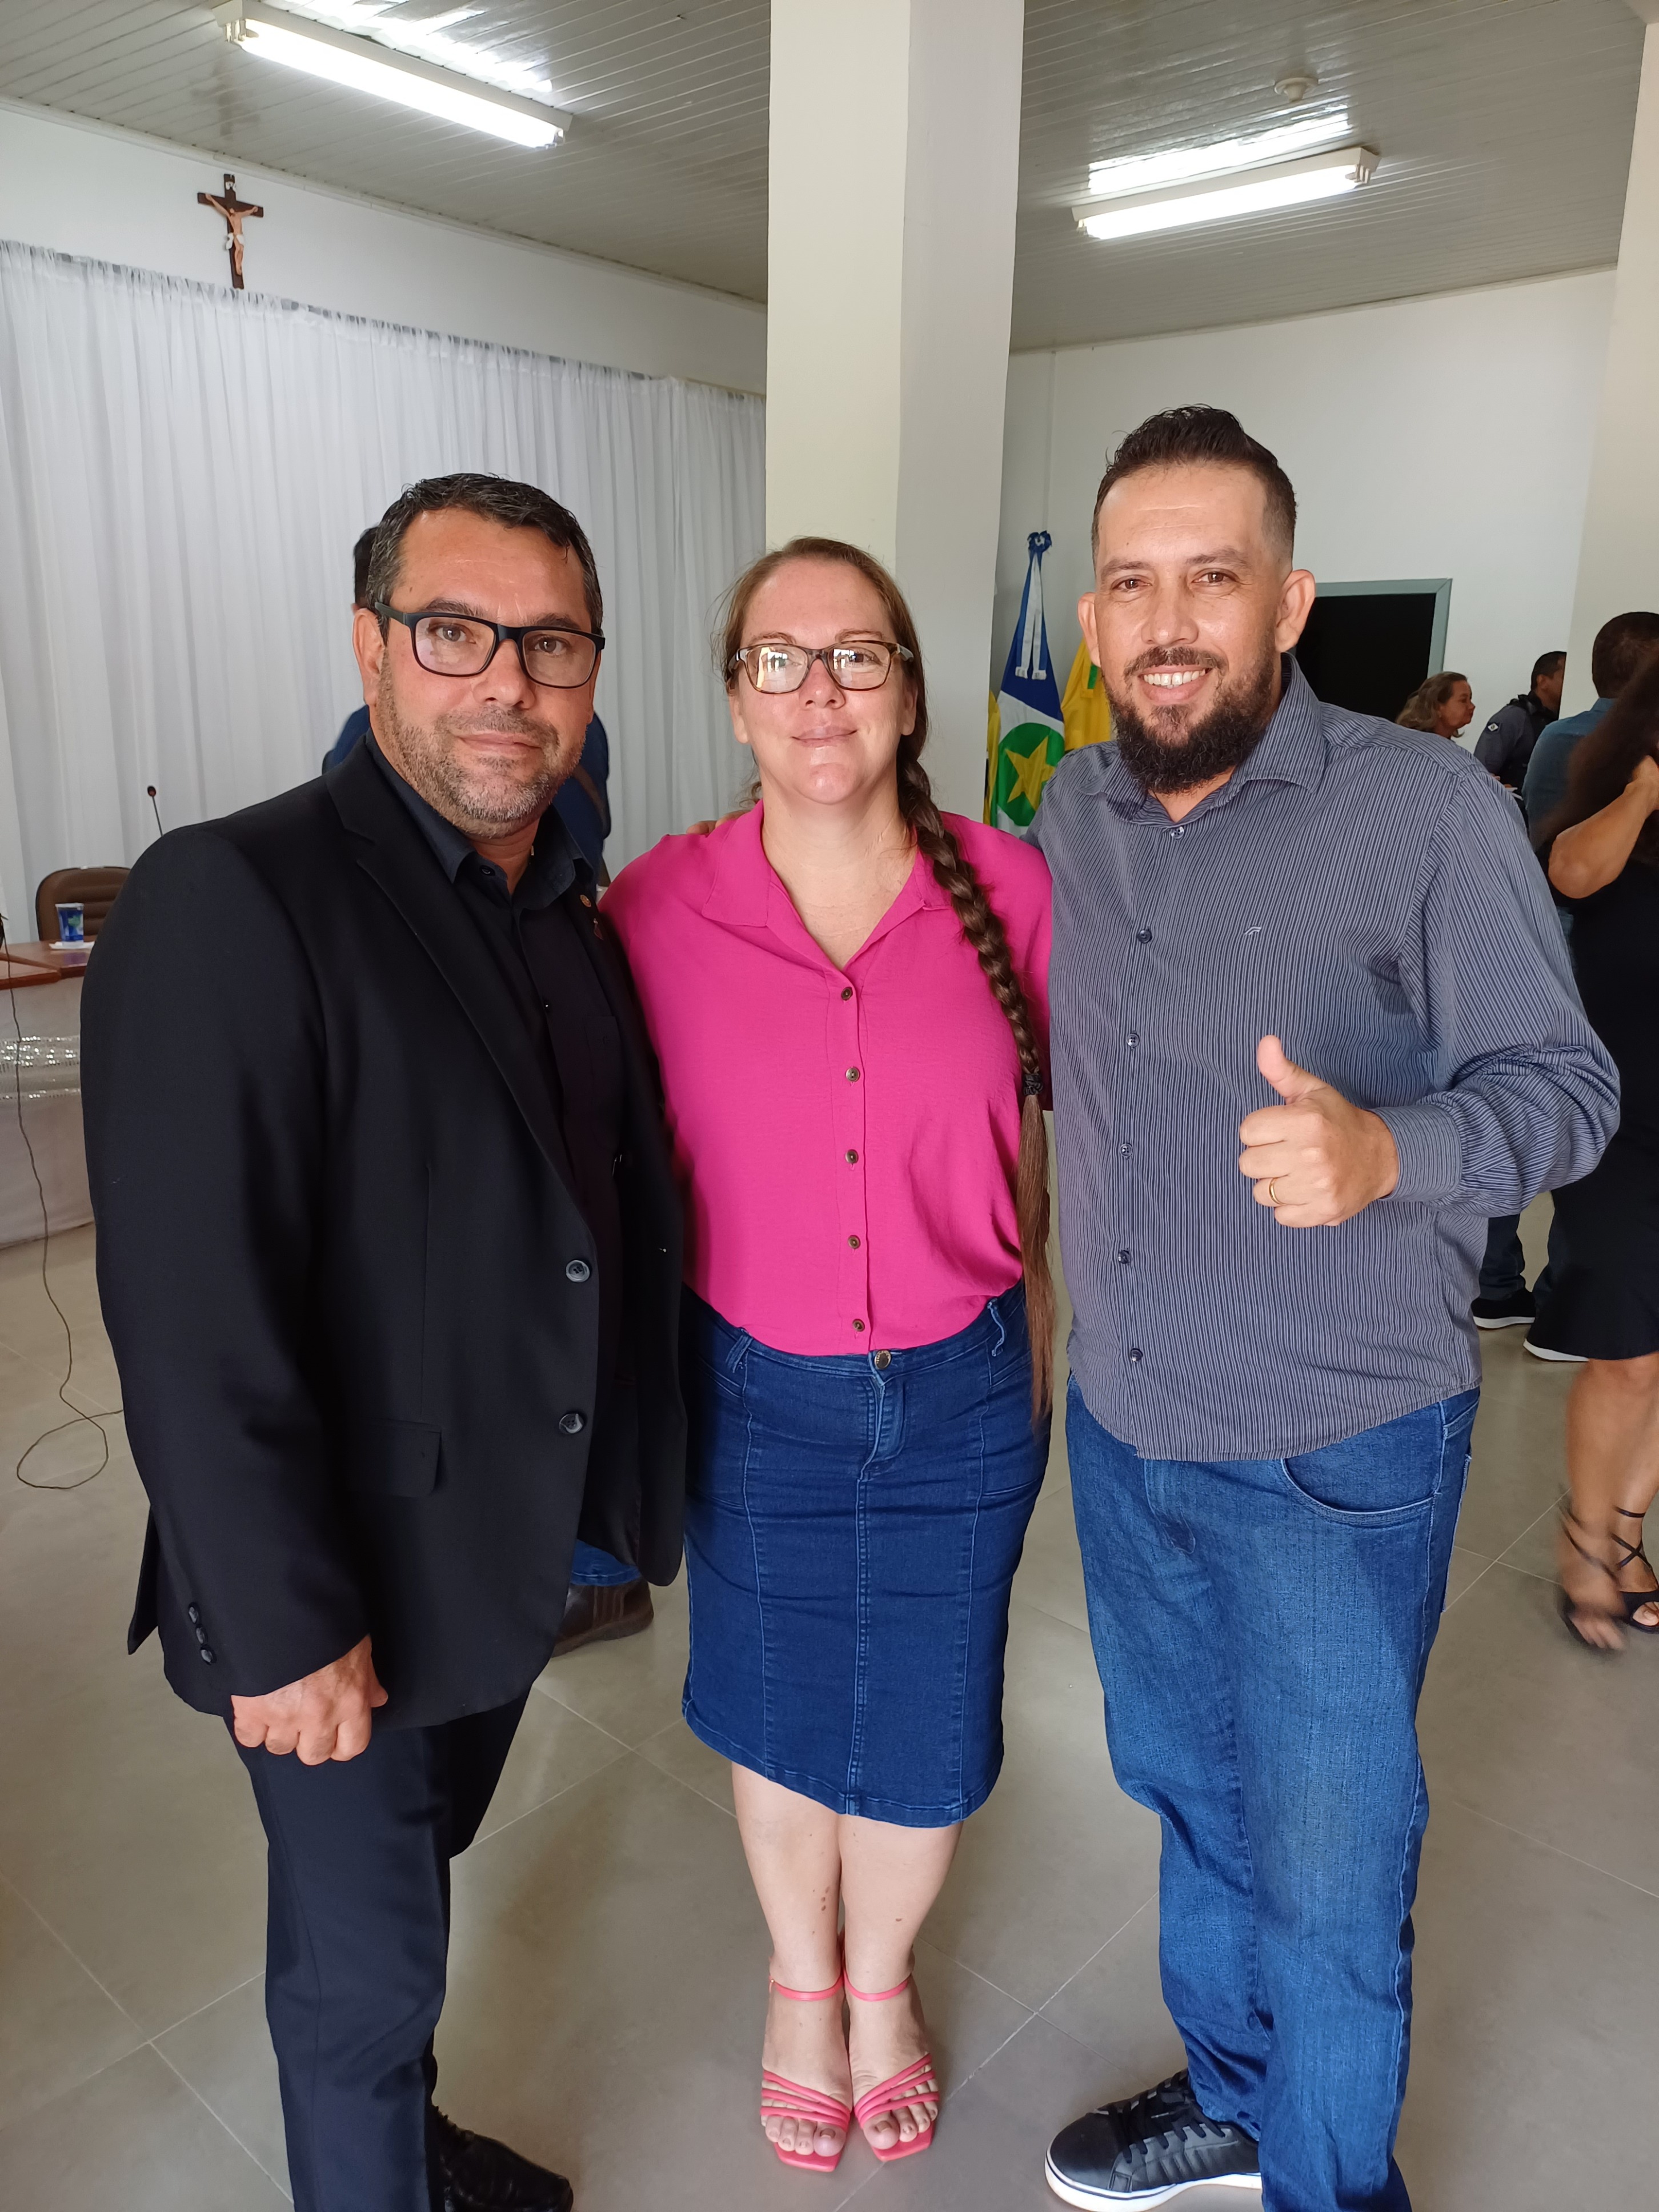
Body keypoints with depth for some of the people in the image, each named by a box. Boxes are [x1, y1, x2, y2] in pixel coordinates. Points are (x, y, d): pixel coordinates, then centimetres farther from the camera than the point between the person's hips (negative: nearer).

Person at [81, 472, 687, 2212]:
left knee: (407, 1891, 28)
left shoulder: (562, 911, 3)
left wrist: (622, 1487, 6)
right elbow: (193, 1318, -24)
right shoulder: (229, 904, -22)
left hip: (512, 1558, 7)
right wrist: (283, 1628, -20)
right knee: (368, 1960, 15)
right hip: (351, 1601, -7)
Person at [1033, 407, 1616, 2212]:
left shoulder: (1429, 809, -14)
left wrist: (1384, 1151, -32)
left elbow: (1565, 1084, -12)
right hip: (1120, 1425, 6)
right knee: (1186, 1790, 24)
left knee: (1327, 1871, 12)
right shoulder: (1069, 819, 2)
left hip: (1335, 1455, -5)